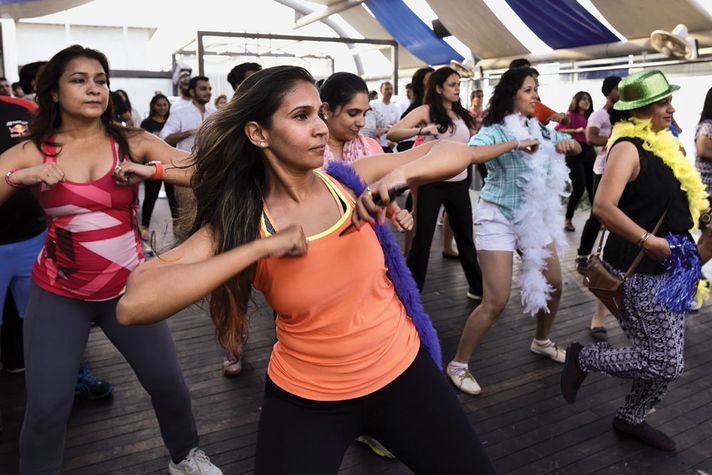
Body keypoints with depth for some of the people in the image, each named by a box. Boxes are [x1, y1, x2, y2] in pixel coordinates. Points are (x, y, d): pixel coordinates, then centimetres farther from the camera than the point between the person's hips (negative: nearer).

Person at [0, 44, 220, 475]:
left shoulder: (133, 143, -5)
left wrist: (154, 170, -25)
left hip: (129, 287, 1)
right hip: (58, 294, 0)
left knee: (168, 382, 6)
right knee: (47, 406, 0)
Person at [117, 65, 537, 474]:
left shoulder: (350, 181, -10)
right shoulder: (238, 224, -16)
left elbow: (455, 153, -6)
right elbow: (134, 305, -28)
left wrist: (401, 172, -27)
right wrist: (260, 247, -30)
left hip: (403, 372, 3)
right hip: (305, 399, -2)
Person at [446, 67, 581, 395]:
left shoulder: (540, 129, 8)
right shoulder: (495, 130, -12)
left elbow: (576, 149, 20)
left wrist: (568, 143, -2)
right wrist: (511, 145, -40)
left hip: (534, 217, 7)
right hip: (498, 218, -7)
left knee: (553, 285, 15)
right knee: (496, 302, -11)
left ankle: (541, 341, 41)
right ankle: (458, 364, 4)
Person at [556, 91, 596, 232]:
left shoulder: (589, 117, 18)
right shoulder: (570, 115, -2)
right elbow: (557, 131, -15)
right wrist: (576, 131, -19)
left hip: (589, 152, 6)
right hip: (575, 153, -6)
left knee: (592, 187, 6)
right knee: (579, 188, -9)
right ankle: (567, 220, 5)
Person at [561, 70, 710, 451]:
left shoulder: (660, 143, 11)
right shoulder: (629, 147, -17)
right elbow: (603, 207, -30)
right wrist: (648, 241, -28)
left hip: (667, 268, 9)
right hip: (642, 271, -9)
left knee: (665, 360, 16)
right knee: (663, 364, -4)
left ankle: (631, 419, 34)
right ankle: (583, 359, 14)